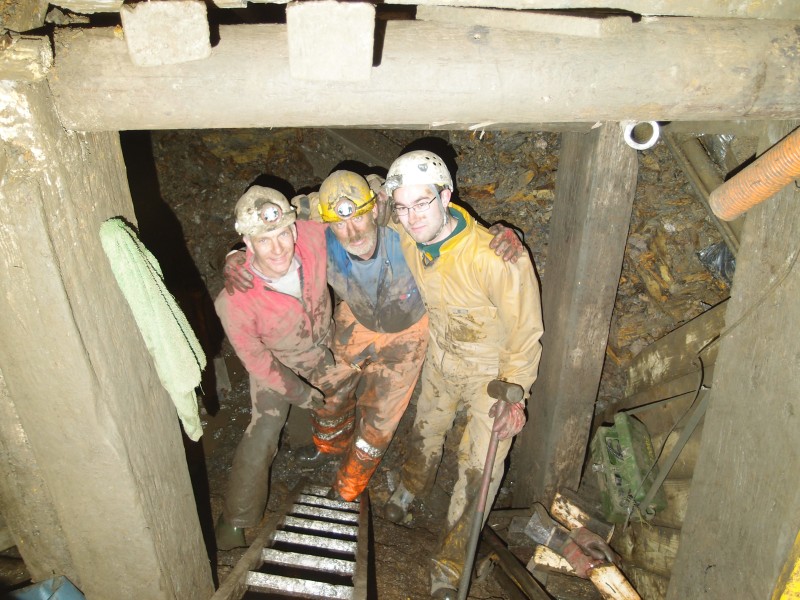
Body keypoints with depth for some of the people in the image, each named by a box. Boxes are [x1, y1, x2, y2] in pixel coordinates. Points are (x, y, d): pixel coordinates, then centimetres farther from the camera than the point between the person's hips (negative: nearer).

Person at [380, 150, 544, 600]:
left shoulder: (495, 257, -36)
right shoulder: (408, 240, -18)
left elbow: (526, 328, -23)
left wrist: (514, 392, -22)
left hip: (492, 369, -5)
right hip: (442, 355, 5)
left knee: (480, 469, -1)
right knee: (427, 428, 27)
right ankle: (414, 483, 60)